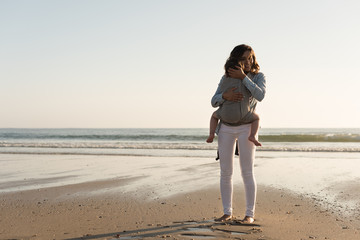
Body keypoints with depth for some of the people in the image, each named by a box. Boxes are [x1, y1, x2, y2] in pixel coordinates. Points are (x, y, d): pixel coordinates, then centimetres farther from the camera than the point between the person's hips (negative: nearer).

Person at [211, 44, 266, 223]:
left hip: (246, 128, -3)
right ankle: (227, 212, 12)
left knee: (247, 172, -6)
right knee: (225, 173, 3)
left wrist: (243, 77, -20)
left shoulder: (258, 76, 1)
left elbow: (260, 95, -18)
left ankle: (250, 213, 3)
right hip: (226, 128, 3)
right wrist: (225, 95, -19)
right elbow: (214, 102, 2)